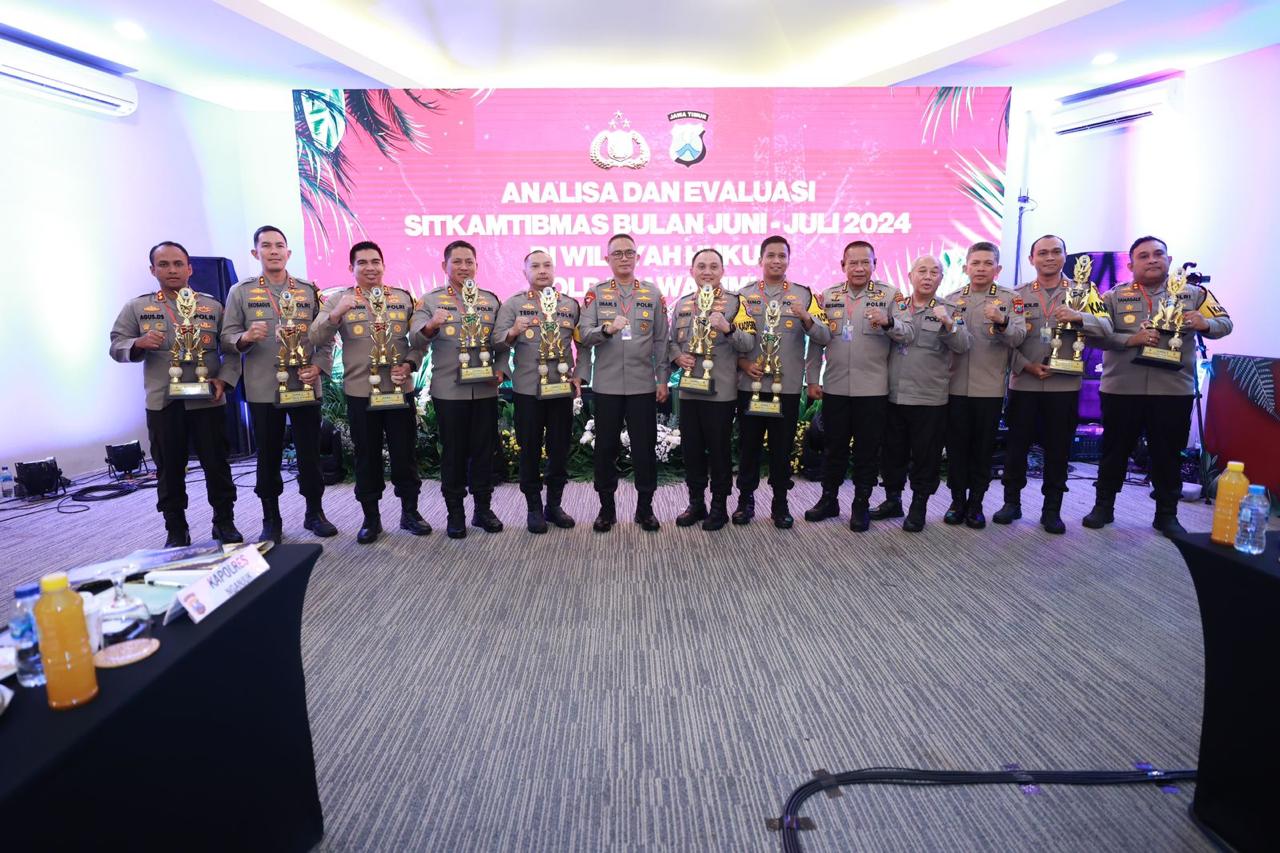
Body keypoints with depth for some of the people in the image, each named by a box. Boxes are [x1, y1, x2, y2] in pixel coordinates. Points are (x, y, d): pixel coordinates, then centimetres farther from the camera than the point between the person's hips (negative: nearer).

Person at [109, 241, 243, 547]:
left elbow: (231, 349, 6)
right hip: (162, 403, 1)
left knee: (217, 466, 5)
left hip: (207, 401, 0)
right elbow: (116, 345, 5)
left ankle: (224, 522, 18)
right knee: (169, 470, 8)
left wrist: (225, 379, -8)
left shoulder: (212, 306, 8)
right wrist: (138, 344, -16)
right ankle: (176, 530, 20)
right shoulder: (137, 307, 8)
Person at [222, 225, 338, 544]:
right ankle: (271, 520, 20)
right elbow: (227, 337, 3)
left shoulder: (309, 291, 8)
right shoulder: (240, 292, 5)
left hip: (306, 386, 1)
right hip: (262, 389, 0)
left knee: (310, 452, 6)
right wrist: (245, 337, -19)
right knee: (268, 456, 7)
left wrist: (318, 366, -8)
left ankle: (315, 512, 21)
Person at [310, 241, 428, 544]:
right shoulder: (339, 299, 3)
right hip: (359, 392, -1)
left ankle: (410, 511, 22)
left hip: (400, 389, 1)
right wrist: (337, 313, -23)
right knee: (367, 456, 8)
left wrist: (408, 366, -10)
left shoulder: (404, 298, 7)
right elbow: (316, 339, -7)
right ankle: (371, 517, 20)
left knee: (404, 453, 7)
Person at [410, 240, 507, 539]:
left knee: (484, 450, 8)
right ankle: (455, 512, 17)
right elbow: (416, 338, -11)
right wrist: (430, 327, -32)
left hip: (485, 389, 2)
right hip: (449, 391, -2)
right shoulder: (430, 301, 2)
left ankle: (483, 508, 21)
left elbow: (502, 343, 13)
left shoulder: (491, 300, 11)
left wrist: (500, 370, -3)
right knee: (453, 452, 5)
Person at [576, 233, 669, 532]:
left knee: (645, 447, 5)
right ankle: (606, 508, 20)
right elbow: (584, 334, -5)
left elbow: (661, 340, 6)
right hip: (606, 385, 0)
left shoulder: (653, 293, 7)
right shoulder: (596, 293, 5)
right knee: (606, 448, 7)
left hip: (643, 385, 0)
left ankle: (645, 507, 19)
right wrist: (607, 329, -24)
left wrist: (663, 379, 2)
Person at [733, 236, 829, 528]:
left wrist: (807, 318, -19)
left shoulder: (804, 295, 6)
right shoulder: (744, 295, 8)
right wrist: (743, 363, -9)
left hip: (788, 386, 0)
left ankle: (780, 503, 19)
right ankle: (745, 499, 21)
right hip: (750, 384, 1)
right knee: (748, 445, 7)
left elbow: (824, 337, -2)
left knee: (782, 447, 6)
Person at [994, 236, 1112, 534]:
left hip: (1065, 385, 0)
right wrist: (1026, 365, -13)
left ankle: (1052, 509, 18)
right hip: (1023, 383, 0)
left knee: (1058, 449, 6)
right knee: (1016, 444, 6)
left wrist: (1078, 317, -25)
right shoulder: (1018, 295, 5)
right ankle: (1012, 502, 21)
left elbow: (1106, 328, -7)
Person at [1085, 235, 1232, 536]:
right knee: (1115, 450, 9)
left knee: (1168, 454, 9)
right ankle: (1103, 506, 22)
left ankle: (1166, 514, 23)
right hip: (1121, 389, -1)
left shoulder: (1193, 294, 7)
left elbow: (1225, 323, 8)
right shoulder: (1114, 297, 1)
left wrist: (1206, 324, -14)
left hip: (1174, 390, 1)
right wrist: (1131, 339, -21)